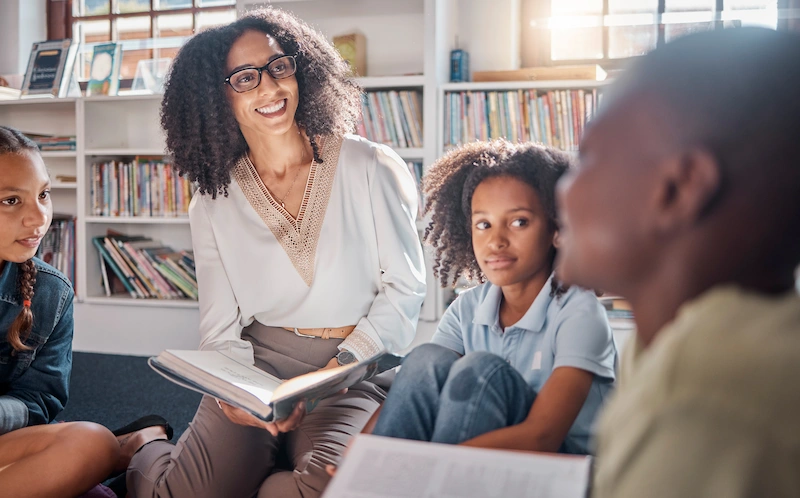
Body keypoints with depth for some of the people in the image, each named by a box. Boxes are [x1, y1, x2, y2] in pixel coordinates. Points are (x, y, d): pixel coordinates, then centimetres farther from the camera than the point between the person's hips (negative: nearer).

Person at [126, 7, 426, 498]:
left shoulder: (370, 168, -2)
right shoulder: (213, 206, 7)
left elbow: (405, 287, -2)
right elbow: (221, 328, 6)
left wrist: (336, 371, -13)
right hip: (257, 364, 2)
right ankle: (146, 456, 16)